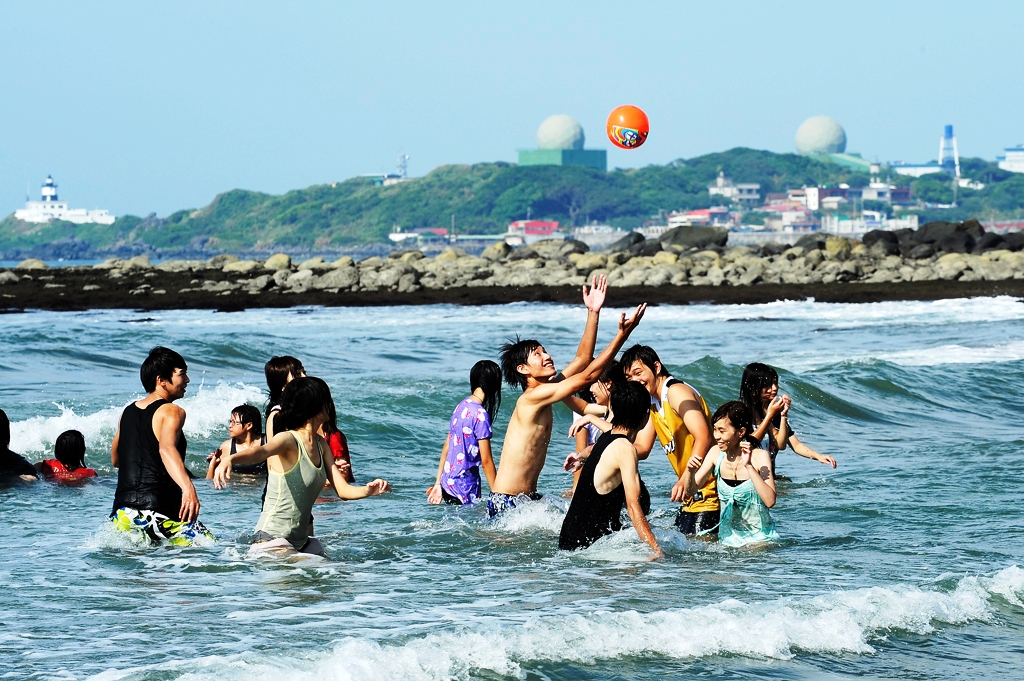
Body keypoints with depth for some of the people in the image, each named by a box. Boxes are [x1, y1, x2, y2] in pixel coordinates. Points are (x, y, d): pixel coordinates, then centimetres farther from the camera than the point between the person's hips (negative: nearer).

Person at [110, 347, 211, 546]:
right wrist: (187, 487, -39)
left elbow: (115, 460, 30)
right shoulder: (171, 412, -4)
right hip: (157, 511, -6)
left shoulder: (128, 412, 17)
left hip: (122, 512, 6)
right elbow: (167, 449, -25)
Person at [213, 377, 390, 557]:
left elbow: (343, 490, 8)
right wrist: (230, 459, -59)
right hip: (272, 541, -9)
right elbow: (260, 452, -37)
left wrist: (367, 491, -15)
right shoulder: (288, 440, -14)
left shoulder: (321, 445, 11)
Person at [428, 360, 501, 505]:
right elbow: (486, 461, -14)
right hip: (465, 490, -8)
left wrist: (438, 483, 20)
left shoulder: (461, 406, 9)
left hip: (448, 484, 8)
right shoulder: (480, 414, -15)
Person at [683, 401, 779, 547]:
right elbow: (691, 490, 4)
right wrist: (690, 471, -17)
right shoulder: (716, 453, -1)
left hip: (760, 538, -5)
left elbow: (770, 501, -25)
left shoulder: (759, 457, -14)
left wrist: (749, 466, -29)